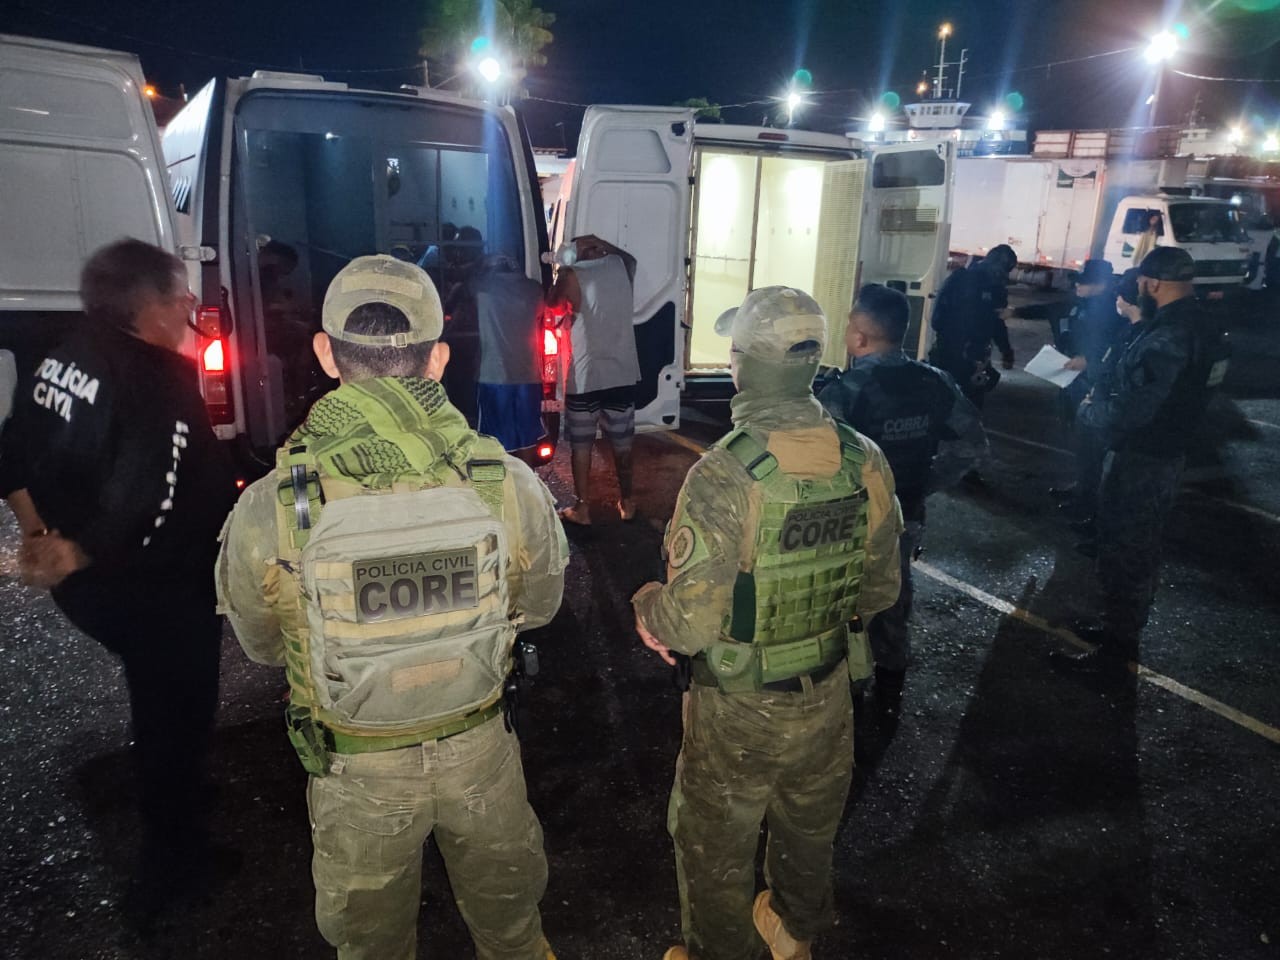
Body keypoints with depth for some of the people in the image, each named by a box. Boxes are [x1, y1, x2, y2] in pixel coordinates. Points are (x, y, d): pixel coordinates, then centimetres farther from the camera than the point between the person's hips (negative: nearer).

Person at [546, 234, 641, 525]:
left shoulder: (572, 275, -7)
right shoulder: (622, 266, 4)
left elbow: (551, 303, 11)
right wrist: (601, 243, 28)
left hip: (585, 376, -4)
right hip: (622, 374, 4)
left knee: (581, 445, 8)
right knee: (622, 442, 15)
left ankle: (581, 508, 14)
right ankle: (626, 502, 25)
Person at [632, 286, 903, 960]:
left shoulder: (723, 475, -30)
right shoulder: (866, 462, -12)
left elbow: (691, 626, -27)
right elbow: (880, 591, 0)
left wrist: (645, 602, -6)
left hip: (738, 712, -5)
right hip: (829, 700, 6)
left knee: (716, 851, 21)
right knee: (808, 831, 31)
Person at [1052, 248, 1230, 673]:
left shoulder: (1170, 337, -26)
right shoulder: (1198, 325, 7)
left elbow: (1131, 411, -30)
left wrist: (1090, 408, -11)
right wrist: (1104, 390, 4)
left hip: (1139, 461, -10)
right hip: (1162, 455, 10)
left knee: (1123, 553, 1)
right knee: (1138, 550, 20)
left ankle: (1116, 645, 13)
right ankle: (1123, 627, 35)